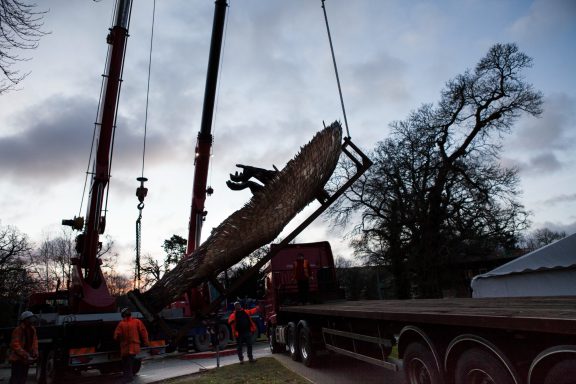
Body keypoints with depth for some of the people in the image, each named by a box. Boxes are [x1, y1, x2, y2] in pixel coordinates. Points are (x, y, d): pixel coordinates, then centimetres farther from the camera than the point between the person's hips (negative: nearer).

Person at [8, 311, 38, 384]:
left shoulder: (33, 330, 7)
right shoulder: (18, 330, -14)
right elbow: (15, 345, -18)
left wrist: (35, 352, -3)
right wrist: (25, 355, -22)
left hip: (27, 359, 7)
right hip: (17, 359, -7)